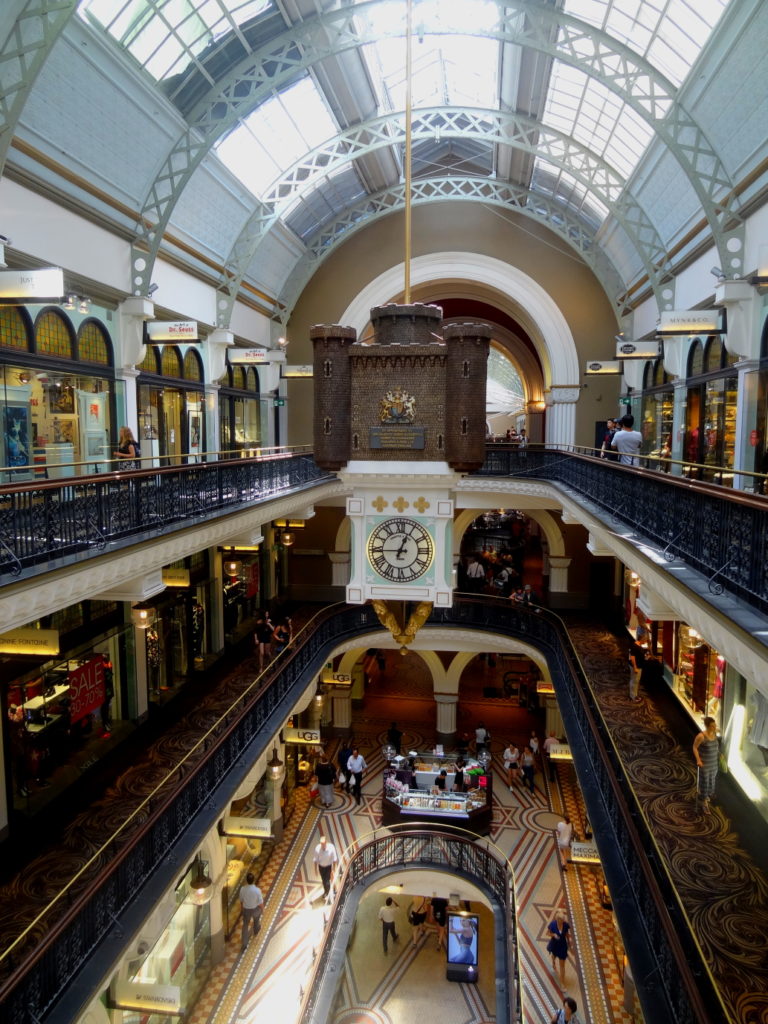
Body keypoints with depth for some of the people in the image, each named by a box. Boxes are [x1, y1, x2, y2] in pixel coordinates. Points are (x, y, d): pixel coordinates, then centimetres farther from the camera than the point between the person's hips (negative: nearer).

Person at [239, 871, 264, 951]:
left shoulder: (242, 889, -26)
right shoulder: (257, 890, -34)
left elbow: (241, 900, -7)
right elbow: (260, 903, -21)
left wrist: (242, 906, 14)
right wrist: (262, 908, 1)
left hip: (246, 909, 1)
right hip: (256, 909, 0)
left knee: (245, 925, 24)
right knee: (256, 920, 33)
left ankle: (244, 943, 30)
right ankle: (256, 931, 60)